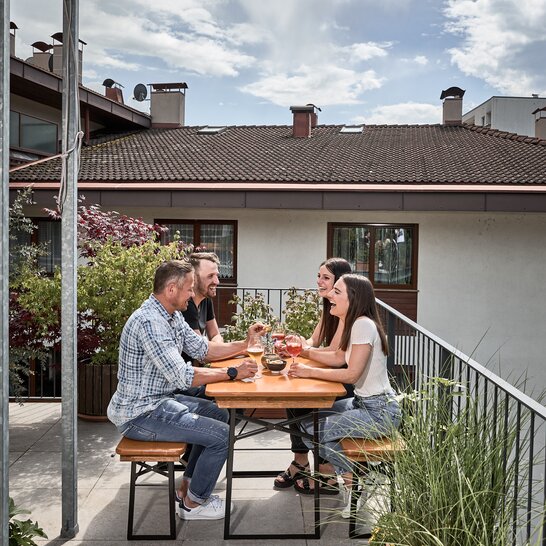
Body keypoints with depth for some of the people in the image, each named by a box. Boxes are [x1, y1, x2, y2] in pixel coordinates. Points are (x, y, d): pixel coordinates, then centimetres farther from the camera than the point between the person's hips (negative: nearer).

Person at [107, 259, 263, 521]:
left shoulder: (172, 315, 5)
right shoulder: (149, 322, -26)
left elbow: (202, 349, 13)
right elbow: (181, 376, -30)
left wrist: (245, 343, 5)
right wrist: (232, 373, -23)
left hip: (159, 399, 11)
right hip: (139, 413, -11)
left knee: (219, 414, 19)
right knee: (222, 434, -13)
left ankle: (187, 487, 27)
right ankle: (193, 503, 10)